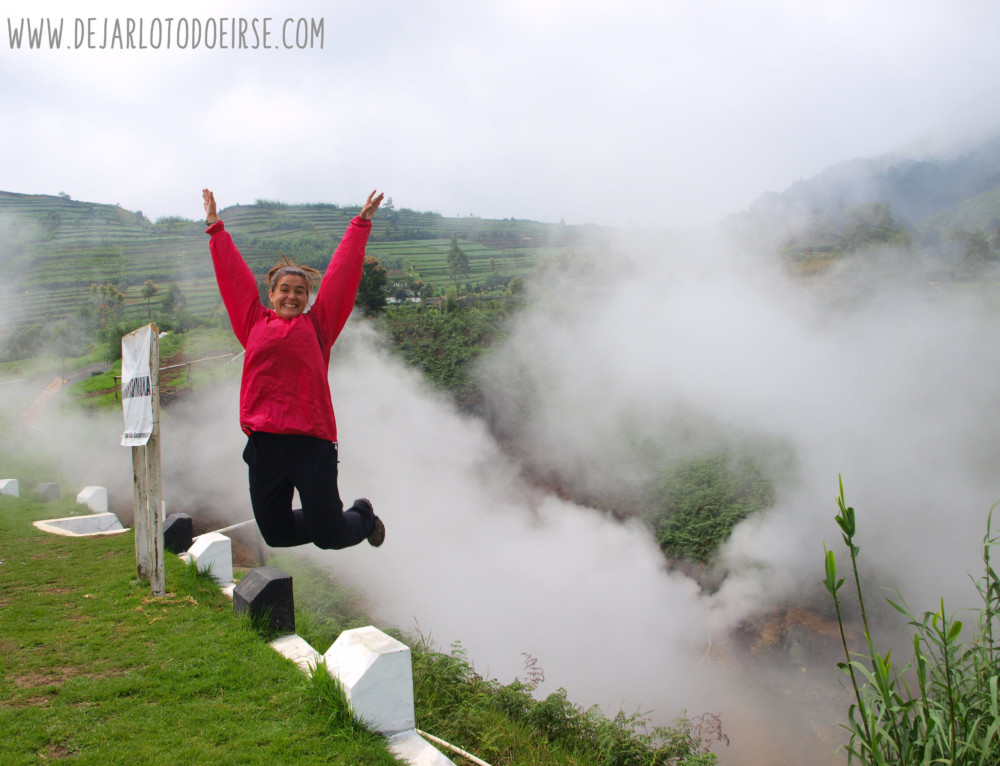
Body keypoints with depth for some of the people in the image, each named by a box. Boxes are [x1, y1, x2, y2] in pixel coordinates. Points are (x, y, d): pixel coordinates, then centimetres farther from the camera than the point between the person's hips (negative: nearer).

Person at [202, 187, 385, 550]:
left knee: (329, 536, 1)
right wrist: (215, 227, 27)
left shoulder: (317, 326, 7)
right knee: (276, 534, 10)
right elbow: (233, 274, 20)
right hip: (264, 442, 3)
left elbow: (342, 273, 10)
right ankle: (338, 518, 39)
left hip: (312, 441, -3)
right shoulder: (255, 324, 12)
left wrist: (361, 224, 13)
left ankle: (364, 516, 36)